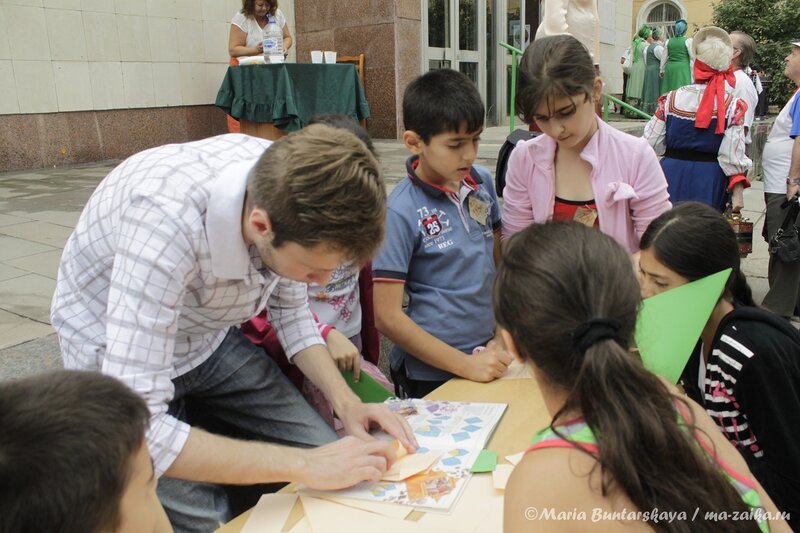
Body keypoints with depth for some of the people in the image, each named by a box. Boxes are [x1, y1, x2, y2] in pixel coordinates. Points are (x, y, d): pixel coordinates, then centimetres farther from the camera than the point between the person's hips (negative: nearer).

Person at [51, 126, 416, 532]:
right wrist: (305, 465, -35)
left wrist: (345, 402, -13)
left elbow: (289, 307, -2)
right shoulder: (167, 225, -39)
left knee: (334, 460, 1)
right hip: (116, 352, -4)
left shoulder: (287, 184, -20)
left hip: (210, 337, 5)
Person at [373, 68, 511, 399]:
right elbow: (387, 316, -18)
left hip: (487, 355, 6)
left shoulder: (482, 182, -2)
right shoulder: (402, 211, -18)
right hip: (430, 374, -5)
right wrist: (465, 364, -19)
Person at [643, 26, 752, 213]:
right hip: (708, 182, -1)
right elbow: (733, 156, -11)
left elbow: (651, 142, -3)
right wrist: (738, 193, -6)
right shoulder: (733, 106, -6)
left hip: (672, 178, 1)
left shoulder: (672, 99, -3)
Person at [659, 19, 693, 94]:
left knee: (669, 91, 8)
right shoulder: (688, 41, -5)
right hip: (683, 68, -4)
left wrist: (662, 70, 24)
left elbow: (664, 57, 13)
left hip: (670, 68, 4)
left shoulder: (668, 41, 8)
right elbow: (693, 56, -5)